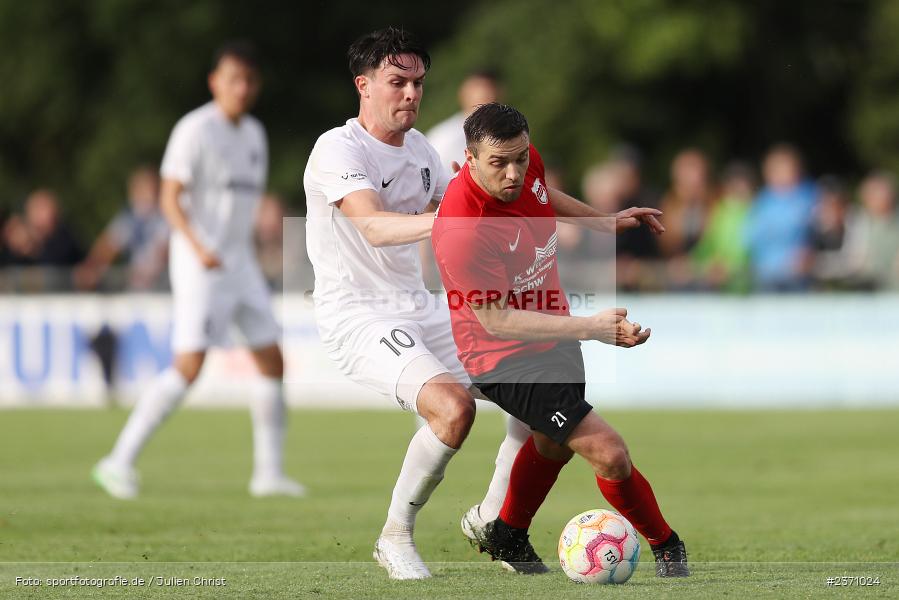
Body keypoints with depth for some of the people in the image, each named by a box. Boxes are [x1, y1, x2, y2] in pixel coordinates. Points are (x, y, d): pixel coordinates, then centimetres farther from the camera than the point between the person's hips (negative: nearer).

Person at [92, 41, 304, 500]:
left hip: (240, 261, 8)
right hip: (199, 263, -8)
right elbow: (170, 199, -15)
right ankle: (120, 461, -12)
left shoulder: (254, 134, 14)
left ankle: (269, 472, 13)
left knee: (272, 361, 4)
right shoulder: (195, 130, -10)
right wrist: (198, 247, -28)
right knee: (189, 366, -17)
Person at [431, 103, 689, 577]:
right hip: (505, 361, -9)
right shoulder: (462, 231, -37)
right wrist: (590, 328, -38)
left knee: (554, 442, 32)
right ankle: (666, 546, 8)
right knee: (609, 453, -16)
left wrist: (604, 221, 22)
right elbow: (497, 321, -32)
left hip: (552, 335, 9)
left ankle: (505, 536, 56)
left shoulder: (525, 162, -13)